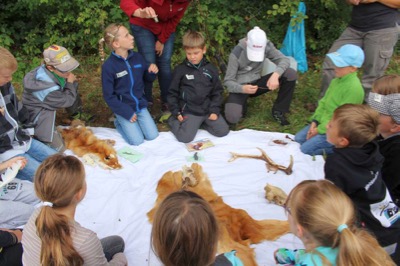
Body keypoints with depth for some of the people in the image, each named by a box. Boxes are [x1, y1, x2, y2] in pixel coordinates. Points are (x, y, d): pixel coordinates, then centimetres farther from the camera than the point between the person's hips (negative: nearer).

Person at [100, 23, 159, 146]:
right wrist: (127, 113, -15)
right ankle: (120, 123, 17)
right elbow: (108, 96, -13)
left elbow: (147, 78, 10)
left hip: (140, 105, 4)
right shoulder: (108, 66, -18)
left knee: (152, 136, -2)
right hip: (124, 108, -4)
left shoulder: (137, 57, -5)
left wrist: (152, 72, -14)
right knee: (137, 141, -9)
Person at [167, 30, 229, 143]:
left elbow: (217, 91, 5)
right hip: (189, 111, -3)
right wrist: (176, 112, -4)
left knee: (223, 131, -6)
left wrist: (215, 110, -5)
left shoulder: (211, 69, 3)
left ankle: (202, 121, 16)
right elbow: (172, 93, 2)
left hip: (208, 109, 3)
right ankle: (174, 120, 12)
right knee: (185, 138, -18)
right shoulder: (180, 70, -4)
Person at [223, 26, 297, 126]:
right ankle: (242, 103, 5)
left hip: (256, 83, 4)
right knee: (232, 118, -32)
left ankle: (278, 111, -2)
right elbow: (228, 81, -18)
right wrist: (242, 89, -39)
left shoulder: (266, 45, -10)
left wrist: (275, 75, -35)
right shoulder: (236, 53, -20)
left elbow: (284, 60, -14)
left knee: (291, 74, -17)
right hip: (240, 87, -4)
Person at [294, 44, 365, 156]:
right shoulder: (337, 80, 2)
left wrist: (319, 130, -17)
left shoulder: (354, 88, -26)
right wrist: (315, 122, 0)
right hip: (323, 123, 9)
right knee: (298, 138, 9)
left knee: (306, 149, -14)